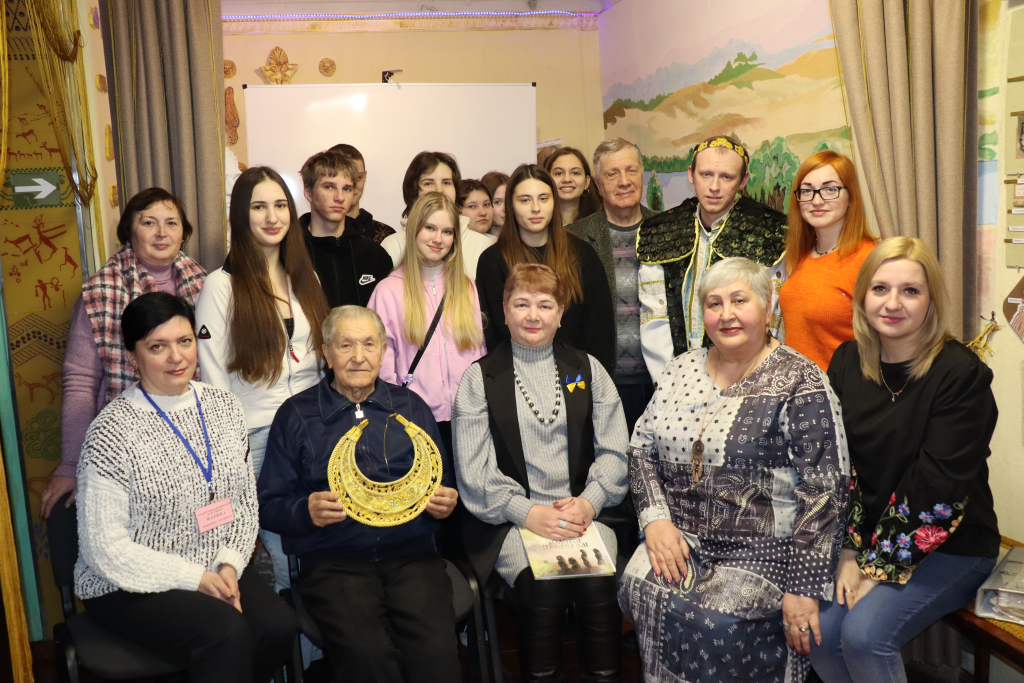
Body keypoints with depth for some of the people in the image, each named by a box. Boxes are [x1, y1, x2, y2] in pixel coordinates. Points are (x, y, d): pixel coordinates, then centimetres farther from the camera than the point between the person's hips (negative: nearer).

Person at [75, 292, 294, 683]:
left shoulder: (224, 407, 5)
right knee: (227, 632, -30)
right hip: (129, 588, -5)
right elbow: (106, 547, -13)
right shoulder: (112, 431, -12)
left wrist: (229, 564, -7)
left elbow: (245, 500, 9)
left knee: (278, 625, -20)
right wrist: (195, 578, -15)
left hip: (216, 572, 5)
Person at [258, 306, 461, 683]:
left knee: (436, 651, -25)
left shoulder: (411, 407, 15)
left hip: (410, 554, 2)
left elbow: (445, 487, 21)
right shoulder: (296, 414, 9)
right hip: (332, 562, -1)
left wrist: (446, 503, -2)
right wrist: (306, 511, -12)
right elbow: (268, 505, 8)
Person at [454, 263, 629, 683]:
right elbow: (474, 473, -1)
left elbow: (614, 451, 7)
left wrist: (588, 502, -10)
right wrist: (530, 513, -13)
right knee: (543, 586, -27)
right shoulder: (480, 378, 6)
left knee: (598, 583, -25)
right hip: (509, 521, -1)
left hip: (582, 511, 2)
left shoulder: (587, 369, 13)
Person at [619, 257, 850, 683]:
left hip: (760, 550, -4)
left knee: (715, 620, -28)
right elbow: (642, 448, 12)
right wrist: (655, 518, -5)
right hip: (679, 538, 4)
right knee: (642, 589, -24)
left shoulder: (800, 385, -7)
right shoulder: (681, 370, 10)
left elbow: (825, 491, -11)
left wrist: (803, 587, -14)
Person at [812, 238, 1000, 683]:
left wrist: (882, 569, -18)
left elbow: (939, 488, -19)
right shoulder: (847, 363, 1)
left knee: (865, 633, -23)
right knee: (818, 630, -13)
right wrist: (849, 552, -9)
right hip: (868, 538, 5)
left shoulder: (962, 374, -16)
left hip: (951, 547, -4)